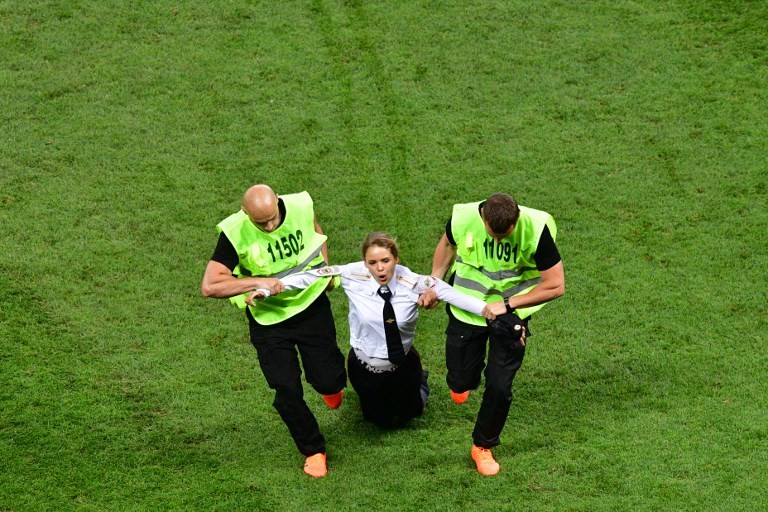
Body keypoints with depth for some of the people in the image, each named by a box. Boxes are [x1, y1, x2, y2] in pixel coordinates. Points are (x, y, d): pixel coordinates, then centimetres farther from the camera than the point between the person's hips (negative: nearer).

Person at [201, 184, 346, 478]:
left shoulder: (300, 206, -14)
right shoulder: (234, 233, -24)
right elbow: (209, 287, -26)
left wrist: (325, 268, 1)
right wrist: (257, 282, -30)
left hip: (312, 305, 2)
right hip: (269, 319, -2)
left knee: (329, 381, 2)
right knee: (287, 392, -2)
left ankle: (330, 385, 43)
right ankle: (313, 451, 23)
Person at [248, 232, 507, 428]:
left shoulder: (412, 282, -25)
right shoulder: (353, 277, -23)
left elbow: (448, 292, -35)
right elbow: (309, 278, -18)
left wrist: (485, 308, -50)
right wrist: (266, 289, -24)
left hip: (403, 365, 0)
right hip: (365, 367, 0)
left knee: (406, 415, 25)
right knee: (382, 421, 22)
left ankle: (419, 380, 55)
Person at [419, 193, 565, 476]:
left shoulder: (536, 228, -28)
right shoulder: (463, 218, -22)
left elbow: (556, 285, -20)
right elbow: (447, 245, 5)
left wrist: (508, 303, -21)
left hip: (511, 312, -1)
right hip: (466, 309, 1)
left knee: (500, 386, -2)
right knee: (461, 383, 7)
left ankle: (483, 447, 24)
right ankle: (463, 380, 47)